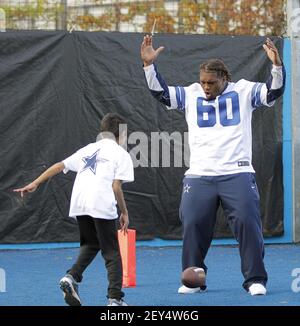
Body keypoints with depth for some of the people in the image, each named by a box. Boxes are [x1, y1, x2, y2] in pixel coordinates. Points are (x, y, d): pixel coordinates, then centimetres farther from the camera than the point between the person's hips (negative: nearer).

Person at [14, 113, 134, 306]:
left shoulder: (89, 149, 26)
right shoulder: (121, 154, 10)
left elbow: (59, 166, 22)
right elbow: (116, 187, -2)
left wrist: (35, 184, 24)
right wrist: (124, 212, 7)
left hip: (79, 203, 5)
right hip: (102, 205, -5)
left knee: (91, 244, 25)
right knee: (112, 252, 4)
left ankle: (72, 277, 2)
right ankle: (115, 299, -3)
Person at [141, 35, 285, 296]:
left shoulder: (243, 91, 5)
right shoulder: (190, 94, 10)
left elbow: (273, 92, -2)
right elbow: (161, 93, 9)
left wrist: (277, 65, -19)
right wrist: (149, 65, -3)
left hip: (237, 174, -2)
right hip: (198, 175, 2)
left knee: (247, 223, -9)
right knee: (193, 225, -1)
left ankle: (255, 279, 1)